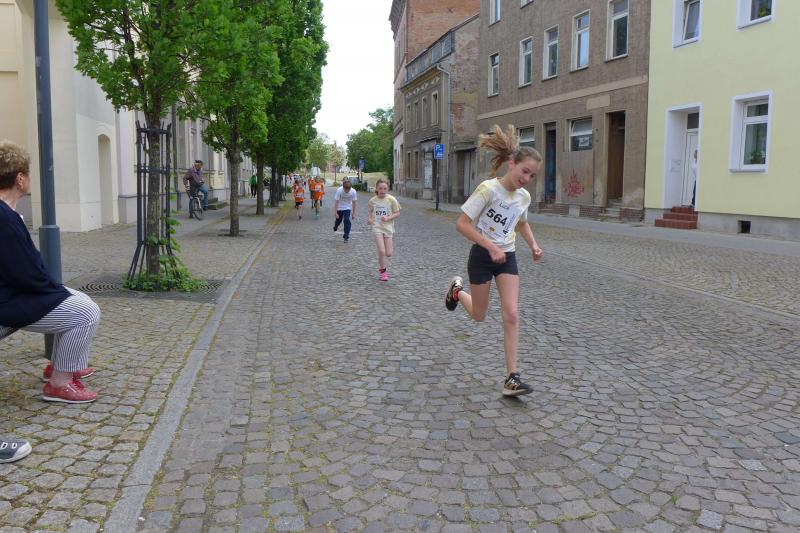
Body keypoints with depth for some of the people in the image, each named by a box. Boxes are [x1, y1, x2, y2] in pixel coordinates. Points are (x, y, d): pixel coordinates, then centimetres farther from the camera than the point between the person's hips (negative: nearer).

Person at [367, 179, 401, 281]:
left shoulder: (391, 199, -5)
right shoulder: (372, 200, 1)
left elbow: (397, 213, 0)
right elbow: (369, 211, 18)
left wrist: (388, 218, -16)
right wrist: (369, 218, -2)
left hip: (388, 227, 0)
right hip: (377, 227, 0)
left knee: (388, 253, -2)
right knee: (381, 251, -13)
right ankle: (382, 271, 7)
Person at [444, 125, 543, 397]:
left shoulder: (524, 196, -1)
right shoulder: (488, 189, -20)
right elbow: (462, 224, -21)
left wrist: (533, 244, 3)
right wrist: (491, 247, -28)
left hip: (507, 258, 4)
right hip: (482, 256, -4)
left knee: (511, 315, -8)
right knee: (479, 315, 11)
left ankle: (512, 377, -4)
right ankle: (457, 289, 44)